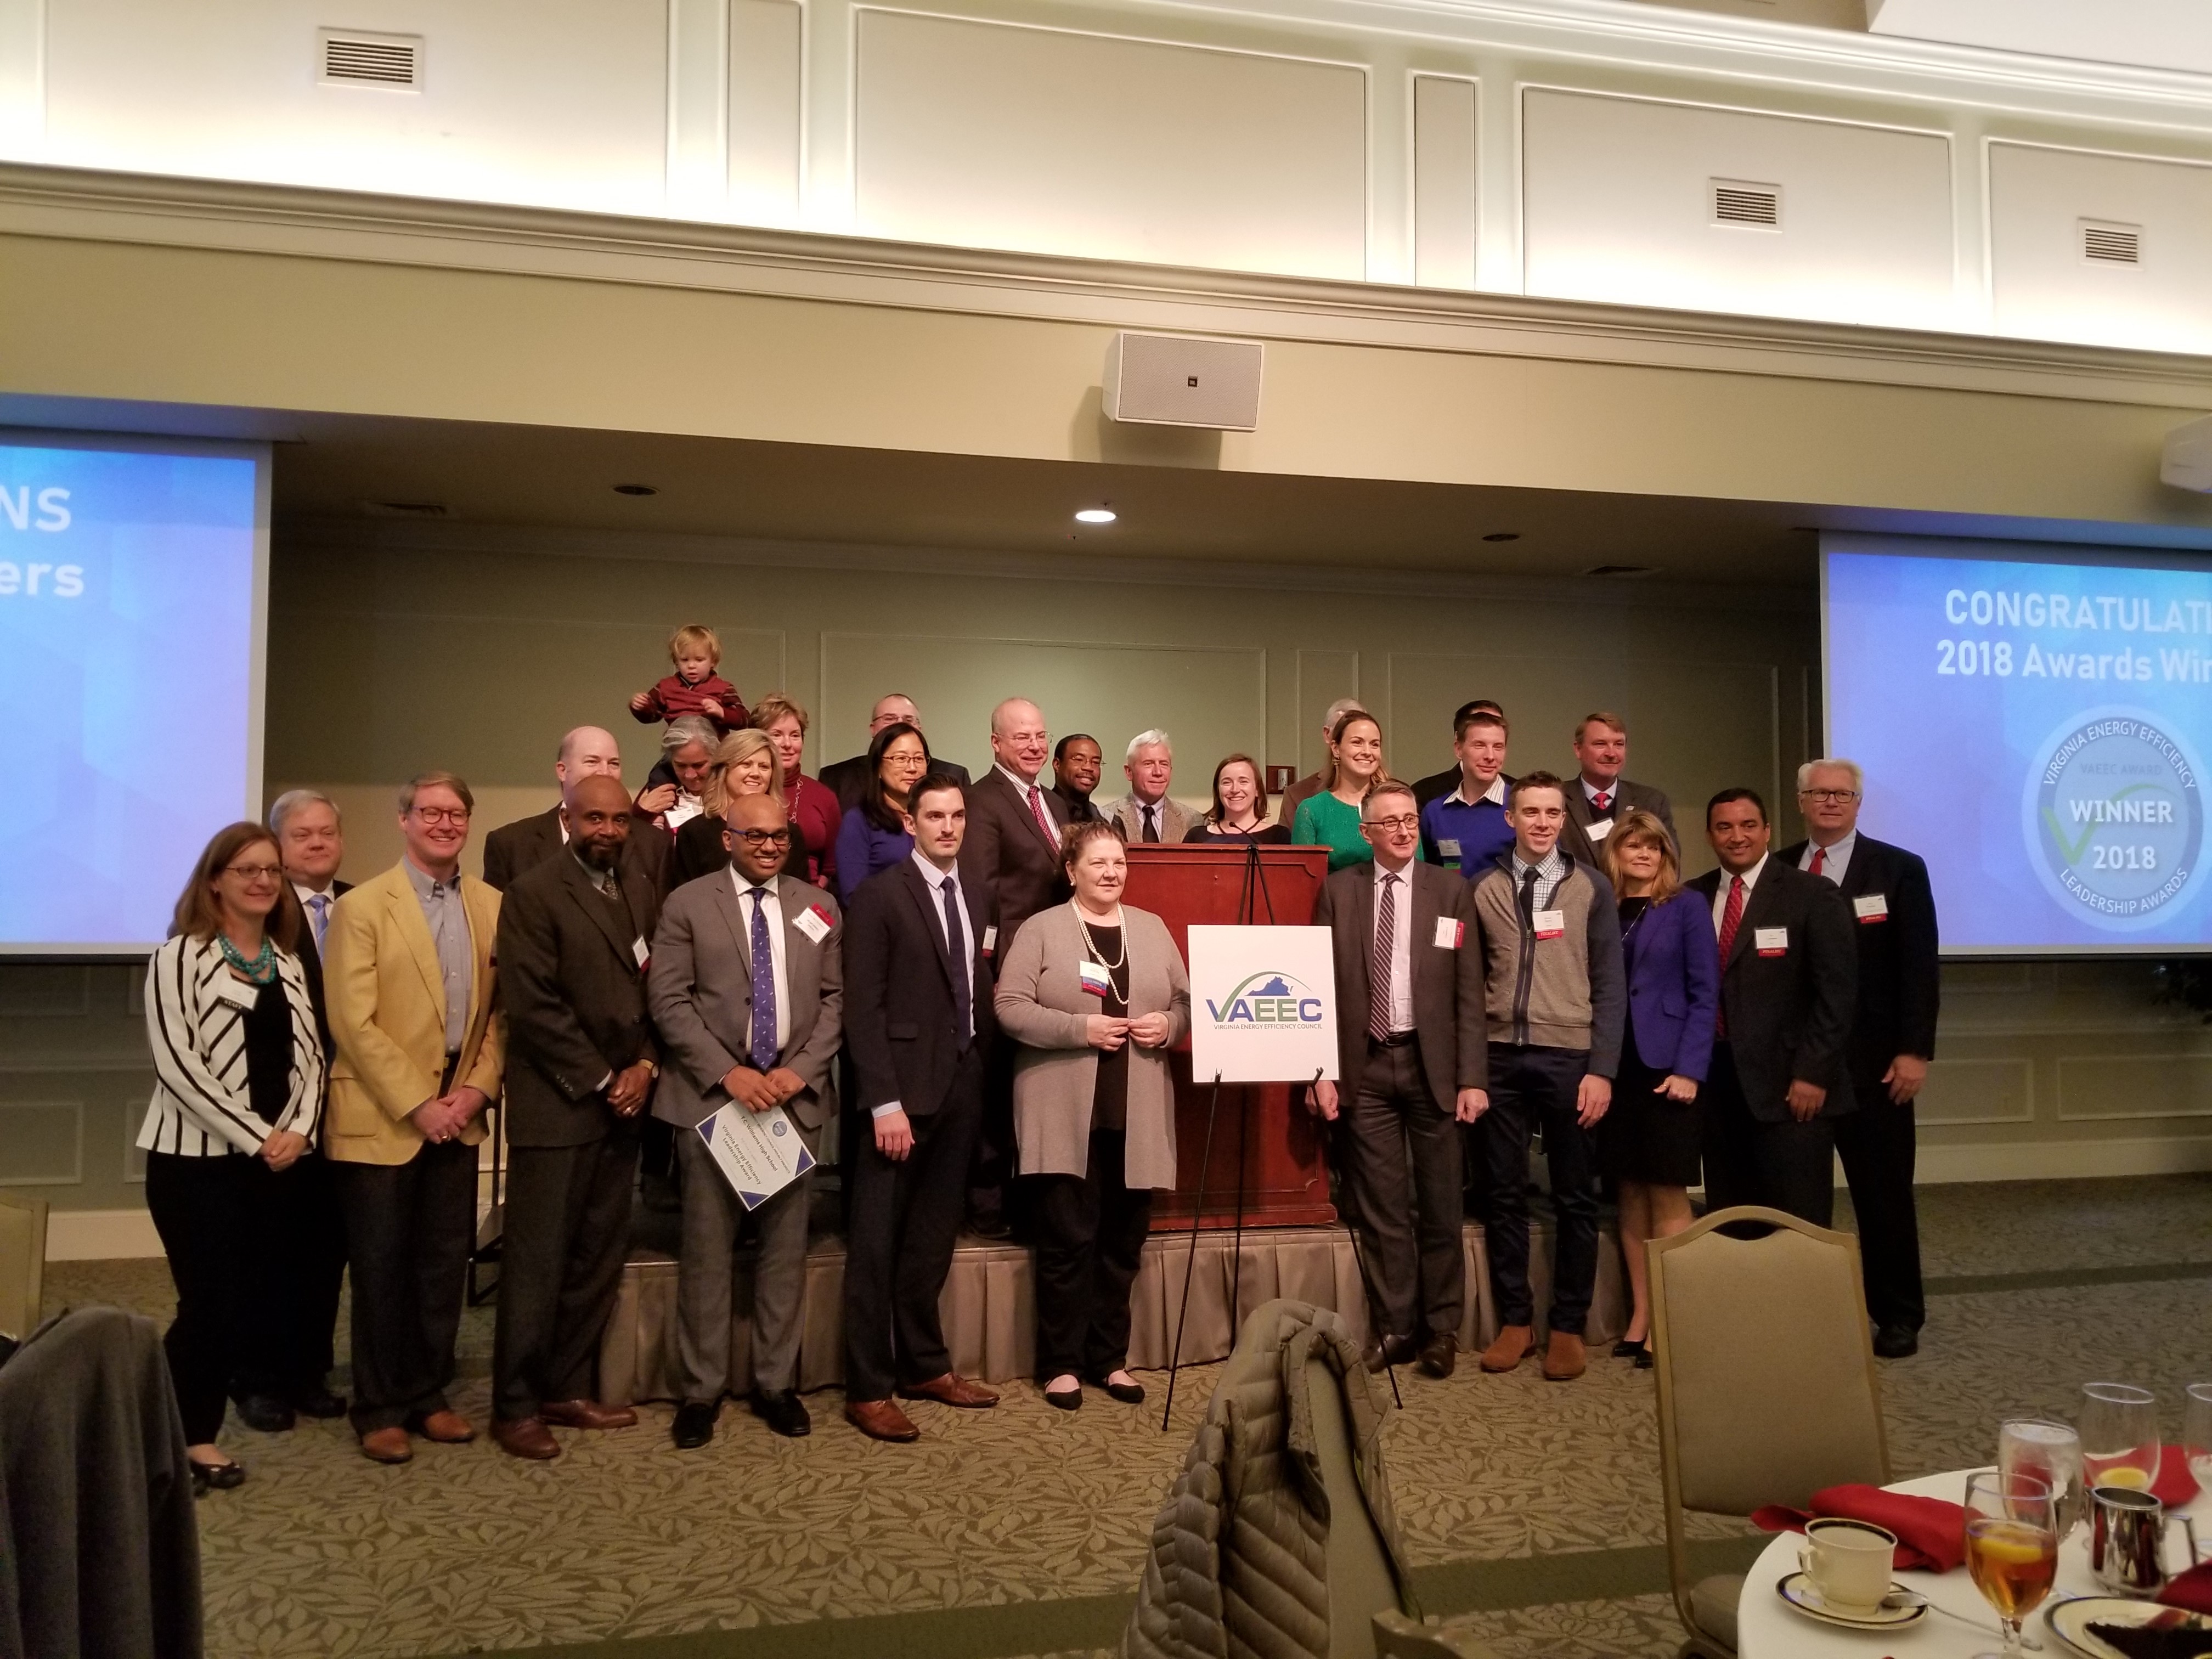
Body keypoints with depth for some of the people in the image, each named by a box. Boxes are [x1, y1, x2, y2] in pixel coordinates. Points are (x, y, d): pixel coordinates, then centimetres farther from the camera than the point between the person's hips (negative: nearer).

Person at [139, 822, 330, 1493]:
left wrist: (297, 1130, -8)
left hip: (282, 1156, 6)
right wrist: (254, 1138, -16)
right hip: (199, 1158, -6)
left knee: (270, 1297, 6)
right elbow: (177, 1063, -14)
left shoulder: (287, 962, 12)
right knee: (211, 1301, -3)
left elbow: (310, 1053, 9)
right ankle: (179, 1438, 15)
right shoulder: (180, 956, -6)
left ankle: (201, 1432, 22)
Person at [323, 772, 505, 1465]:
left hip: (457, 1114, 4)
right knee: (382, 1268, 5)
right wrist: (417, 1103, -14)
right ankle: (379, 1408, 18)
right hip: (382, 1118, -4)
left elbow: (500, 1011, 7)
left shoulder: (491, 906, 6)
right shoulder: (361, 907, -6)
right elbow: (354, 1023, -11)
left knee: (445, 1263, 9)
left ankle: (428, 1394, 23)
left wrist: (476, 1089, -5)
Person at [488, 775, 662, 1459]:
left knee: (598, 1261, 10)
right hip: (556, 1107, -6)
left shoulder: (643, 895, 13)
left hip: (622, 1105, 6)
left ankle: (567, 1390, 22)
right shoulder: (533, 894, -7)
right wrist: (601, 1080, -12)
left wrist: (645, 1065, -4)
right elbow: (534, 1006, -14)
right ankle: (515, 1406, 13)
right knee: (536, 1263, 2)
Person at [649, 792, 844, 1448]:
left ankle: (776, 1382, 19)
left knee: (786, 1245, 7)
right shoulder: (687, 903, 1)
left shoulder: (819, 907, 10)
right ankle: (702, 1388, 15)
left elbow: (835, 998, 8)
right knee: (706, 1246, 3)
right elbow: (668, 1000, -5)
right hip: (711, 1095, -2)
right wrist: (728, 1073, -13)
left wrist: (802, 1069, -7)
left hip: (795, 1095, 3)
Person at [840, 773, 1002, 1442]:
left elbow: (982, 995, 14)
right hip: (904, 1088, -6)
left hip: (963, 1086, 6)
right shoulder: (880, 896, -7)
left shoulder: (978, 902, 13)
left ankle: (924, 1366, 27)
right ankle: (868, 1389, 9)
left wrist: (984, 1072, 3)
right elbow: (862, 1008, -12)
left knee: (934, 1238, 15)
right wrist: (885, 1102, -17)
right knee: (877, 1245, 1)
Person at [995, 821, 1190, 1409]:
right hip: (1065, 1115, -4)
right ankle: (1061, 1363, 14)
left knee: (1123, 1240, 10)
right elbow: (1010, 1007, -8)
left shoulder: (1152, 928, 12)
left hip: (1137, 1114, 4)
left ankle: (1110, 1358, 24)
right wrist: (1080, 1028, -17)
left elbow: (1184, 1001, 15)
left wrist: (1168, 1024, -7)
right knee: (1068, 1239, 0)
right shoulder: (1041, 929, -1)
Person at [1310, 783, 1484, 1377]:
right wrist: (1321, 1072, -3)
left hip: (1432, 1065, 0)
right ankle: (1394, 1328, 18)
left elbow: (1469, 991, 1)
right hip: (1365, 1067, 0)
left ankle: (1442, 1329, 20)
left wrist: (1471, 1077, -5)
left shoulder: (1450, 890, 3)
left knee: (1439, 1205, 7)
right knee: (1381, 1209, 6)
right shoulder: (1338, 890, 4)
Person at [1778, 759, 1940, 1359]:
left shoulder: (1899, 870, 1)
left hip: (1871, 1061, -2)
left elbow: (1919, 968, -2)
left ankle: (1898, 1314, 20)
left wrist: (1914, 1051, -9)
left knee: (1884, 1191, 7)